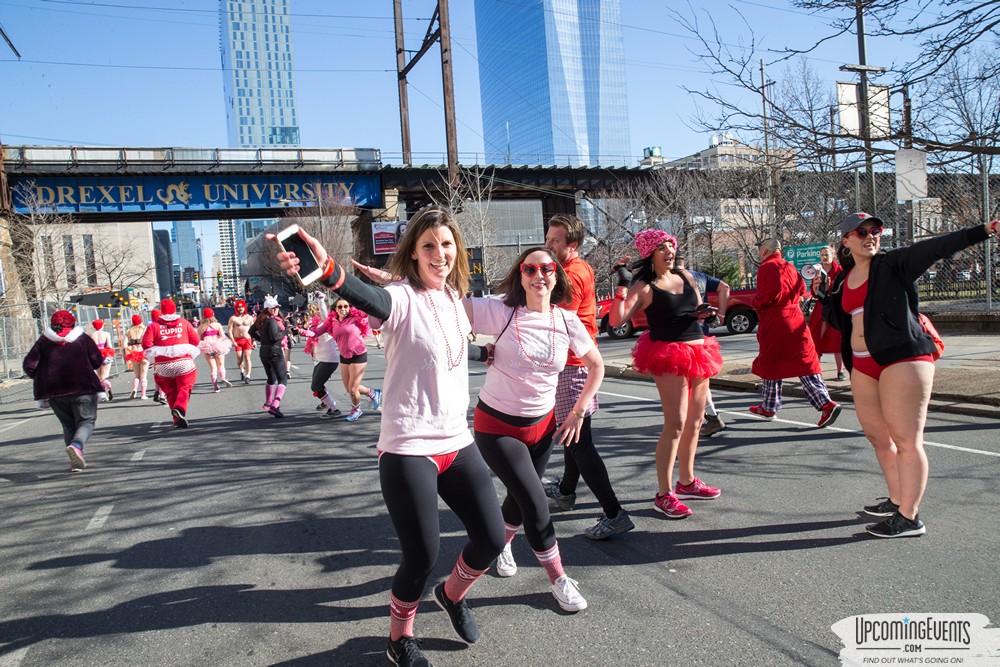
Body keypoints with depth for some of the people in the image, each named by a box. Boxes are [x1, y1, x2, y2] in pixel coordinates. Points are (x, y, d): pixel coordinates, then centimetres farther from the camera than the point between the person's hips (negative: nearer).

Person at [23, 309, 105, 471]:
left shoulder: (43, 341, 6)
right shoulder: (83, 339, 2)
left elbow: (29, 365, 1)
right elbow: (97, 362, 1)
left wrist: (41, 379, 18)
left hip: (54, 391, 3)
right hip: (83, 388, -3)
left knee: (68, 425, 14)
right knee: (86, 421, 4)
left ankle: (75, 461, 7)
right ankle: (77, 445, -27)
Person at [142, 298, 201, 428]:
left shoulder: (154, 326, 4)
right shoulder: (184, 323, 8)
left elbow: (146, 344, -4)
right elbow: (196, 341, 6)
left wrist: (154, 357, 11)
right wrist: (191, 354, 21)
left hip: (163, 366, 1)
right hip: (184, 362, -1)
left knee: (171, 392, 11)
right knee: (184, 388, 3)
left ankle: (178, 420, 8)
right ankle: (180, 408, -26)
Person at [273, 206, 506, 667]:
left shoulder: (454, 298, 7)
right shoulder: (402, 299, -15)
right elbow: (364, 297, -39)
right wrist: (326, 269, -59)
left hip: (457, 443, 7)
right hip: (408, 450, -6)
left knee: (491, 539, 8)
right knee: (422, 555, -3)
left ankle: (452, 595, 41)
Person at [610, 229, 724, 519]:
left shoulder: (686, 277, 12)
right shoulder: (644, 287, -8)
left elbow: (698, 310, 25)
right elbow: (617, 320, -19)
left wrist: (705, 313, 4)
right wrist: (621, 287, -25)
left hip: (698, 351, 8)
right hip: (668, 356, -7)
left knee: (694, 423, 14)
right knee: (675, 425, -12)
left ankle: (687, 482, 29)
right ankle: (663, 495, -4)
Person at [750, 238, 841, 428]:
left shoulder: (767, 267, -9)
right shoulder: (788, 266, 15)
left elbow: (768, 293, -22)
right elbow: (801, 288, 16)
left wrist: (755, 302, -6)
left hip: (774, 321, -7)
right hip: (795, 318, 7)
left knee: (770, 364, 5)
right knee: (804, 362, 3)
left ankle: (769, 407, 16)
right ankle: (826, 404, -9)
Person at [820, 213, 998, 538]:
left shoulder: (894, 264, -1)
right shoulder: (843, 280, 14)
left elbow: (938, 246, -14)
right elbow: (839, 320, 21)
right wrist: (823, 295, 6)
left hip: (903, 359, -7)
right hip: (863, 365, 7)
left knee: (905, 440, -6)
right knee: (878, 437, 15)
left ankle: (909, 518, -1)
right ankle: (897, 501, 31)